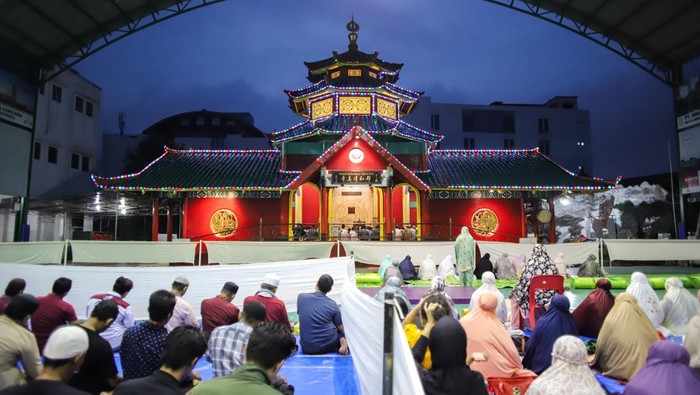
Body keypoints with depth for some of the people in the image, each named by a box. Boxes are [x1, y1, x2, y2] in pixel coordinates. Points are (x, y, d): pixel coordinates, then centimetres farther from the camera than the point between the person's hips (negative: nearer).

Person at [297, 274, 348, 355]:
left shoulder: (301, 297, -3)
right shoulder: (332, 305, -5)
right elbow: (341, 329, 6)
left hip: (307, 348, 1)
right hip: (327, 344, 0)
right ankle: (342, 341, -4)